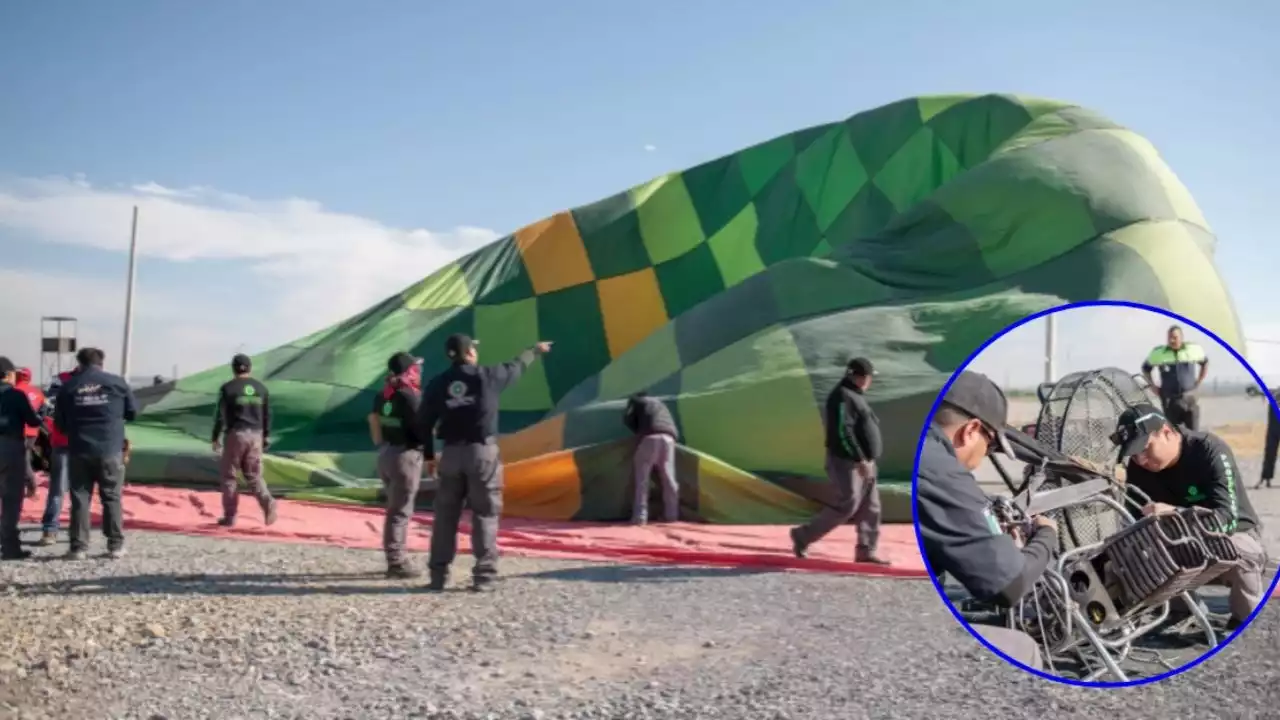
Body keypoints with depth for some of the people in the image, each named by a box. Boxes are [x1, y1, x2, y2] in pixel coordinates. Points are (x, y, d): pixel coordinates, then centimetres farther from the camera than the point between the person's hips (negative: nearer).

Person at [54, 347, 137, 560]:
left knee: (80, 498, 7)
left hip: (79, 451, 1)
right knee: (111, 498, 7)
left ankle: (79, 547, 6)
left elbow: (59, 422, 7)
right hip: (110, 450, 0)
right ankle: (116, 545, 9)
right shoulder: (117, 382, 0)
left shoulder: (68, 386, 2)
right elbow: (132, 412, 8)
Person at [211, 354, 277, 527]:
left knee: (229, 475, 9)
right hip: (255, 435, 4)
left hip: (235, 435, -4)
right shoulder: (261, 388, 7)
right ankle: (267, 503, -15)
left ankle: (230, 516, 11)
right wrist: (266, 436, 18)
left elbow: (220, 415, -7)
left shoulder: (227, 388, -5)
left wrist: (216, 437, 0)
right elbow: (267, 415, 10)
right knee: (253, 475, 10)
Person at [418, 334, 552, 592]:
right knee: (485, 514, 3)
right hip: (482, 452, -3)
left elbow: (424, 422, 6)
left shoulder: (437, 383, 5)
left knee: (445, 515, 10)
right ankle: (484, 575, 2)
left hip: (451, 453, 3)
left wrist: (429, 455, 16)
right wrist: (535, 350, 35)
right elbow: (516, 366, 16)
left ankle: (438, 575, 12)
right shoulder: (487, 375, -2)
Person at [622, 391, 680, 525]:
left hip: (650, 437, -4)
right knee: (668, 478, 9)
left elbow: (627, 419, 13)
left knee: (642, 478, -3)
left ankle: (640, 517, -11)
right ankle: (671, 515, 9)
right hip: (668, 436, 4)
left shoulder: (636, 401, 26)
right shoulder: (660, 403, 40)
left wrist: (638, 431, 26)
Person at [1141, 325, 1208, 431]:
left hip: (1190, 398, 1)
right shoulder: (1158, 352, -3)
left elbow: (1205, 362, 20)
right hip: (1170, 399, -1)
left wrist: (1198, 382, 11)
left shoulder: (1194, 349, 0)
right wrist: (1153, 386, 6)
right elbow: (1146, 368, 13)